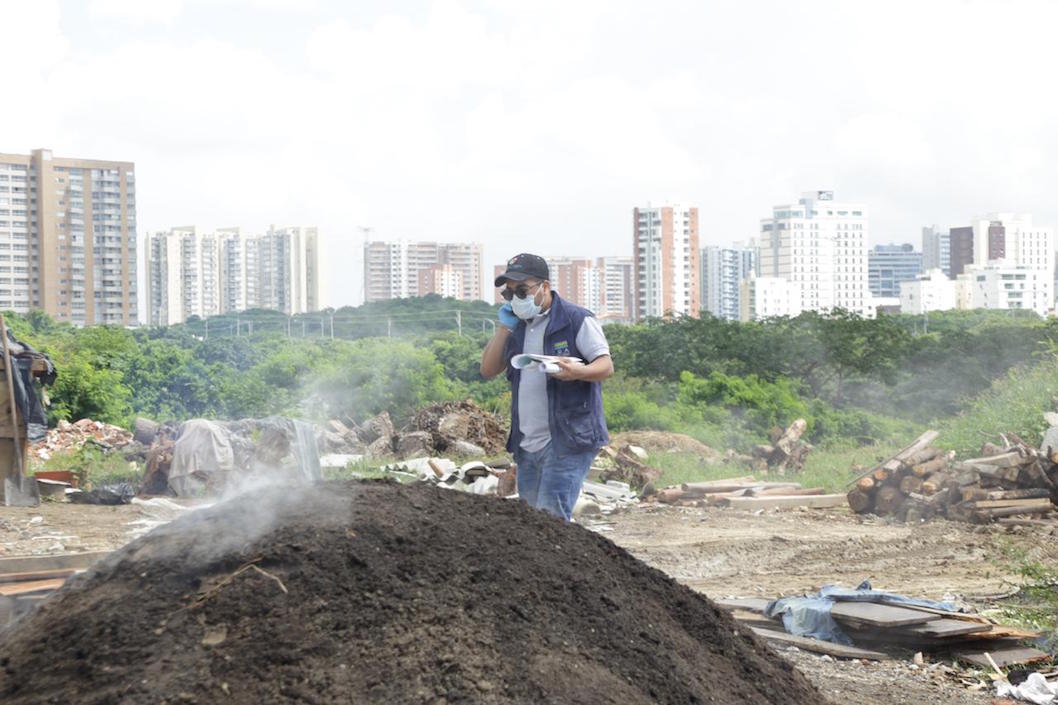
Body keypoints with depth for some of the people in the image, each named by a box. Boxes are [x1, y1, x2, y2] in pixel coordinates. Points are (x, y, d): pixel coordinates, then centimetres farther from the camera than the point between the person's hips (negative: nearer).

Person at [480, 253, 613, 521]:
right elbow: (488, 370, 14)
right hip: (527, 444, 7)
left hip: (567, 441, -7)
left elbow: (606, 365, -9)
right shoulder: (517, 326, 16)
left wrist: (578, 372, -30)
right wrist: (504, 328, 2)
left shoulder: (577, 320, -5)